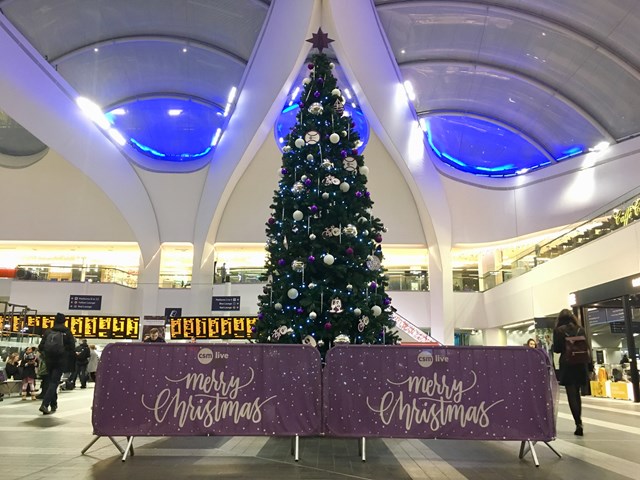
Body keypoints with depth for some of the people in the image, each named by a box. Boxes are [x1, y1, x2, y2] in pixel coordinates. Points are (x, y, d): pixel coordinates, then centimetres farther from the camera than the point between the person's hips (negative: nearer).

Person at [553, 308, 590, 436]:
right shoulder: (581, 329, 6)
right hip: (580, 365, 4)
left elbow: (556, 349, -5)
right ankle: (578, 423, 20)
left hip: (567, 366, -4)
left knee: (571, 395, -1)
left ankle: (578, 424, -10)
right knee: (577, 394, 16)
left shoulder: (558, 330, -4)